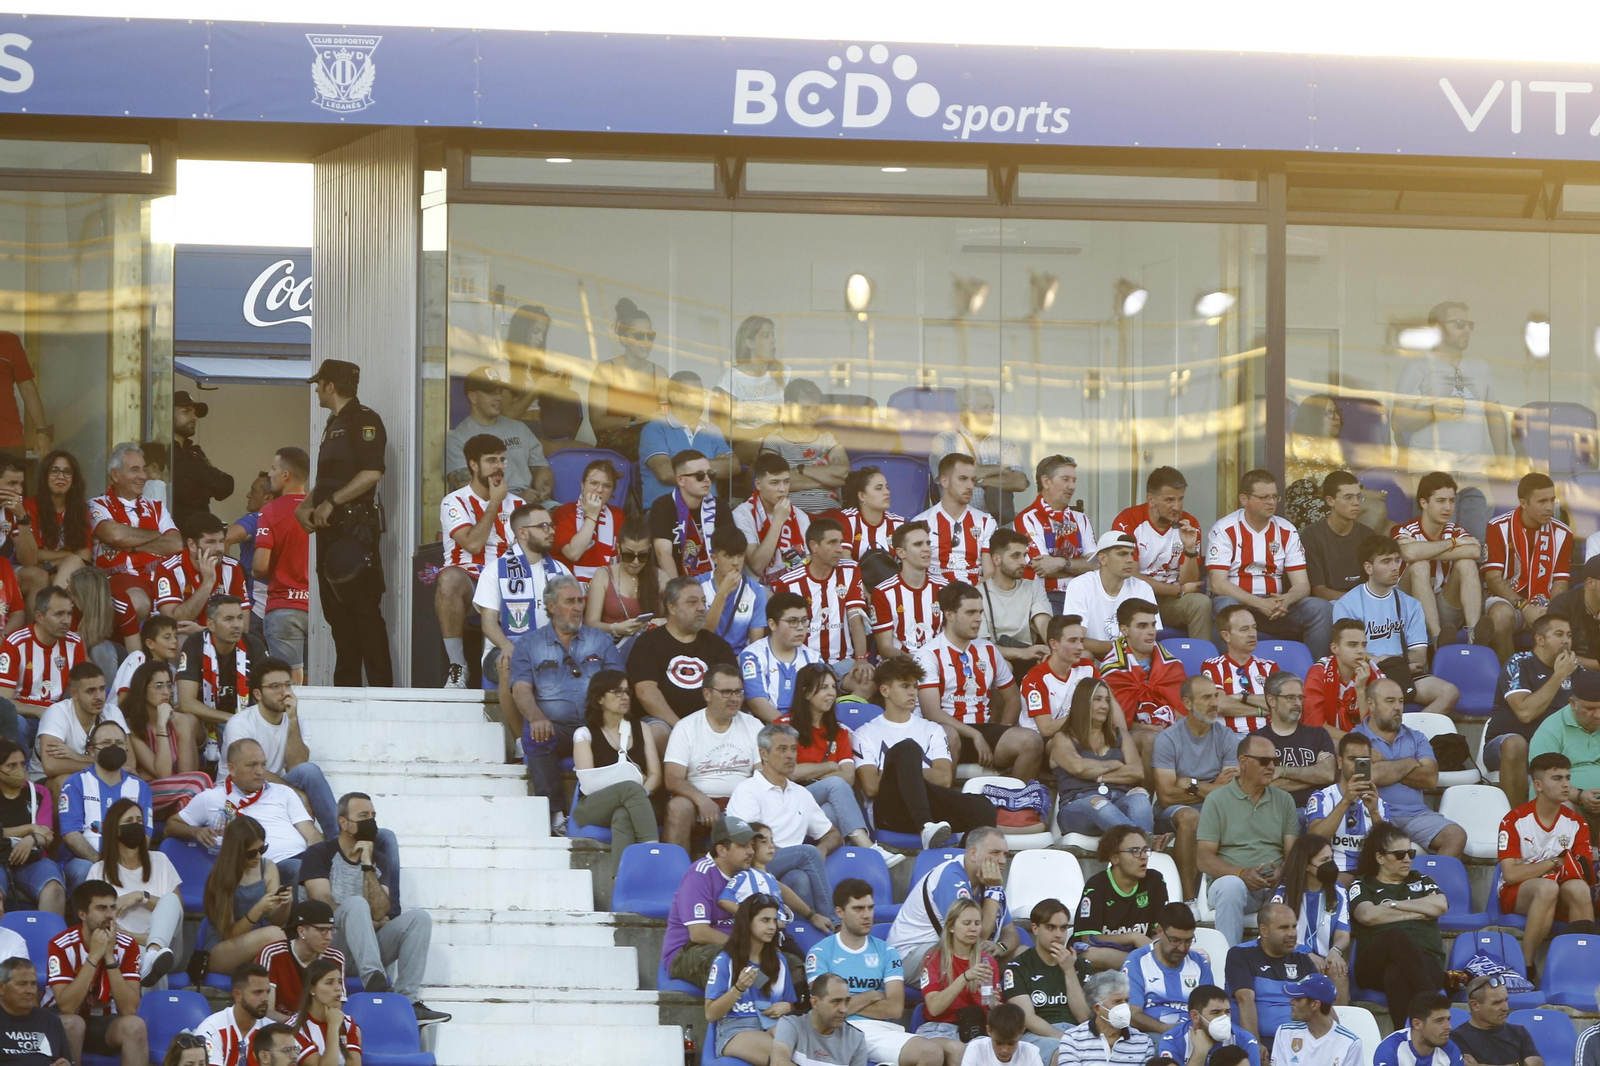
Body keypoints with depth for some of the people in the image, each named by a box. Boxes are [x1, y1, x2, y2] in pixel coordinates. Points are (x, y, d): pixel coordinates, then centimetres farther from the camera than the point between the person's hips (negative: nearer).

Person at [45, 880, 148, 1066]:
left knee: (135, 1025, -29)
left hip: (103, 1022, 3)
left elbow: (129, 1009, -19)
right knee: (72, 1023, -36)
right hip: (61, 1021, -3)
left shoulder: (127, 945, -10)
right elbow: (67, 1007, -28)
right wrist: (93, 957, -30)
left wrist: (110, 957, -26)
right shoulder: (62, 945, -18)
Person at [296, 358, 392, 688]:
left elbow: (372, 473, -20)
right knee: (336, 611, 9)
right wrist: (305, 506, 8)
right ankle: (346, 687, 13)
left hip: (355, 529, -10)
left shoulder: (364, 420, -8)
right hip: (331, 529, 10)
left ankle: (381, 688, -13)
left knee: (364, 611, -12)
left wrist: (331, 502, -19)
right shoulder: (334, 425, 22)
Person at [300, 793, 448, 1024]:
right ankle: (374, 979, -51)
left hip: (366, 949, 5)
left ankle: (408, 1001, -30)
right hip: (330, 948, -5)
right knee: (356, 904, -31)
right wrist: (371, 924, -6)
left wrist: (368, 866, -10)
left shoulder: (378, 859, 15)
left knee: (418, 917, -15)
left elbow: (379, 912, -2)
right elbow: (323, 906, -11)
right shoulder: (320, 853, 2)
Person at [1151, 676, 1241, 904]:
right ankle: (1189, 899, -35)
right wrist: (1213, 788, -6)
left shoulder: (1227, 738, 2)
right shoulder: (1167, 739, -4)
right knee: (1189, 816, -36)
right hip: (1174, 814, -2)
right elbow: (1166, 796, -12)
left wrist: (1191, 785, -8)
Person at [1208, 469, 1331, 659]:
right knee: (1227, 606, -39)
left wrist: (1286, 600, -23)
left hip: (1276, 603, 4)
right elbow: (1218, 584, -13)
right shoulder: (1224, 530, -4)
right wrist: (1260, 603, -26)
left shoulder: (1287, 532, 7)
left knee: (1322, 609, -19)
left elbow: (1302, 585, 3)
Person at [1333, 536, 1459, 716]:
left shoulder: (1410, 605, 17)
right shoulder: (1346, 605, 5)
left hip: (1405, 676, 5)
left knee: (1449, 692, -23)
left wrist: (1383, 660, -7)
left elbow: (1419, 657, 10)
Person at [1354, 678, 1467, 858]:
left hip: (1416, 814, 5)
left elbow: (1431, 778, 3)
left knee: (1456, 836, -20)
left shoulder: (1416, 738, 20)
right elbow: (1372, 775, -15)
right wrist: (1410, 763, 2)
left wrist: (1387, 767, 0)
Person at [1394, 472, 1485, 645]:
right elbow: (1410, 553, -33)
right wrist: (1452, 543, -18)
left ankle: (1474, 635, -35)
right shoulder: (1405, 532, -5)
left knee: (1466, 563, -17)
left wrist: (1428, 552, -21)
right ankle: (1437, 637, -44)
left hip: (1447, 610, 3)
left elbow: (1475, 551, -20)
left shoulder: (1455, 531, 6)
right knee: (1419, 566, -27)